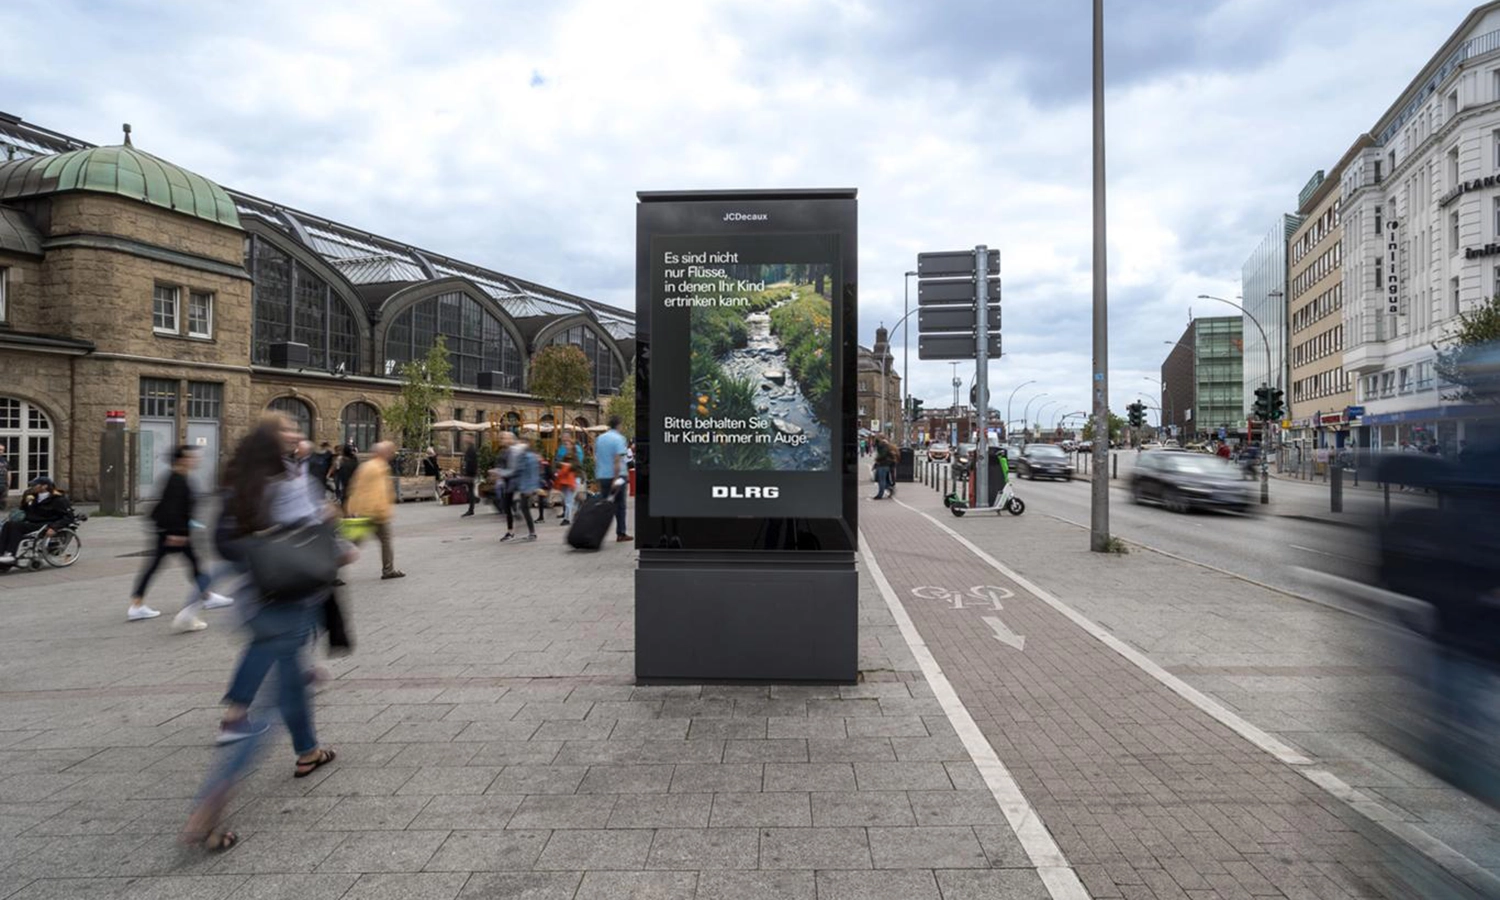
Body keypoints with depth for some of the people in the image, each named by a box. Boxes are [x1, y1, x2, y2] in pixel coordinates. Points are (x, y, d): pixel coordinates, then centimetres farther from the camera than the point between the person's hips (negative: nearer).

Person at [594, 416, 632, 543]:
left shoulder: (599, 438, 12)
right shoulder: (619, 438, -9)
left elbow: (596, 459, 15)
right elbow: (618, 459, -18)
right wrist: (616, 478, -20)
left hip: (602, 476, 5)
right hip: (617, 475, -5)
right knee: (619, 505, 4)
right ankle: (621, 533, 9)